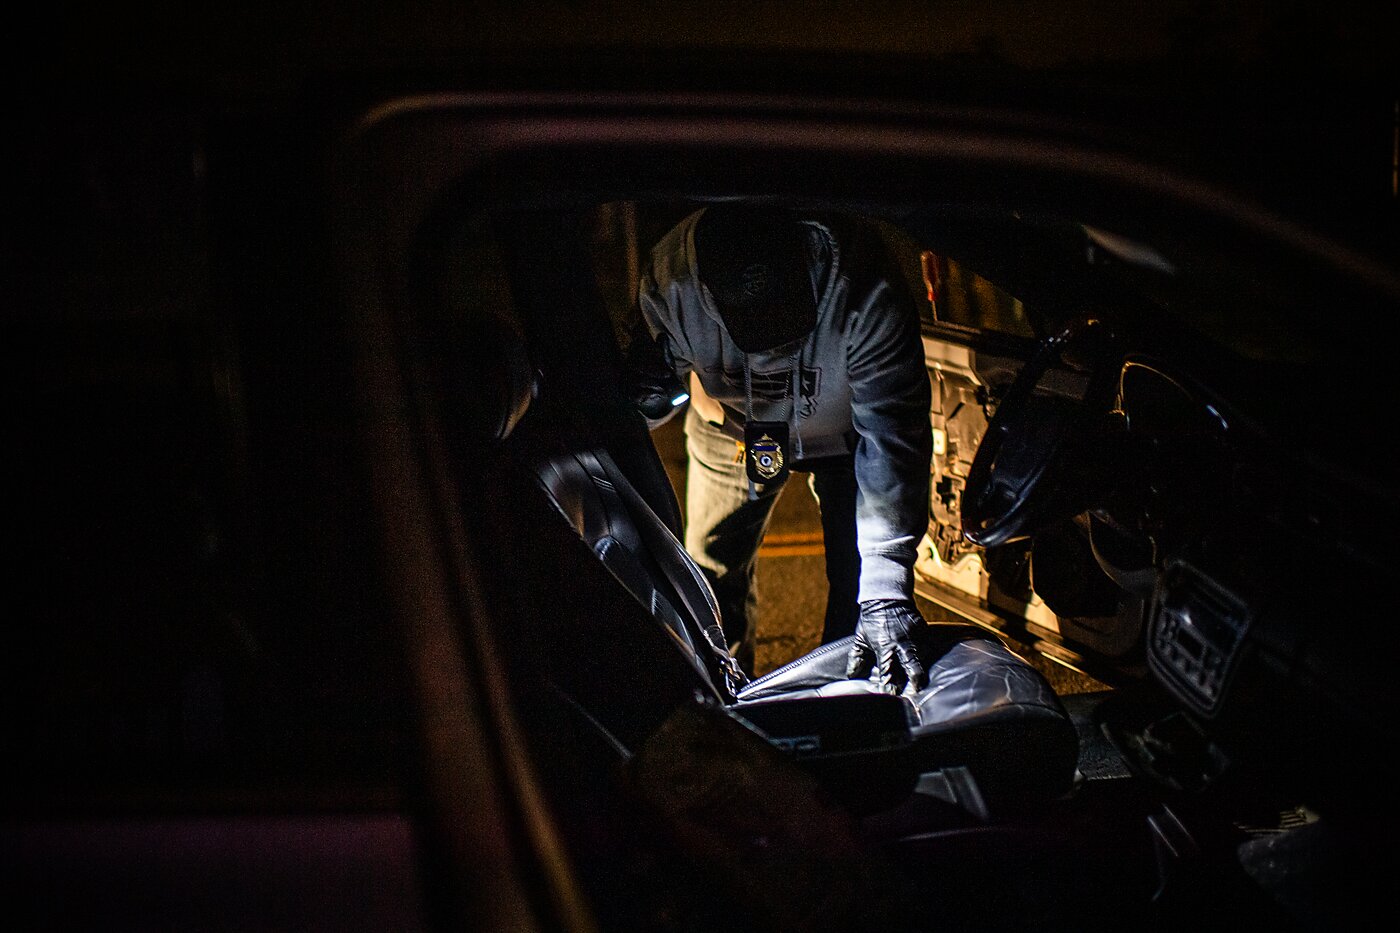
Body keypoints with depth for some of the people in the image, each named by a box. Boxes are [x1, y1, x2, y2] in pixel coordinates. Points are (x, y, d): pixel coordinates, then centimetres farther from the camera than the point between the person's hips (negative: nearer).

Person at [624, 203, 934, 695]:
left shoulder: (864, 292, -43)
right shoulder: (668, 285, -35)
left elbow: (892, 439, -42)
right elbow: (651, 387, -14)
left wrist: (886, 587, -47)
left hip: (841, 428, -2)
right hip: (732, 430, 2)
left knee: (857, 582, -8)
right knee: (711, 571, 8)